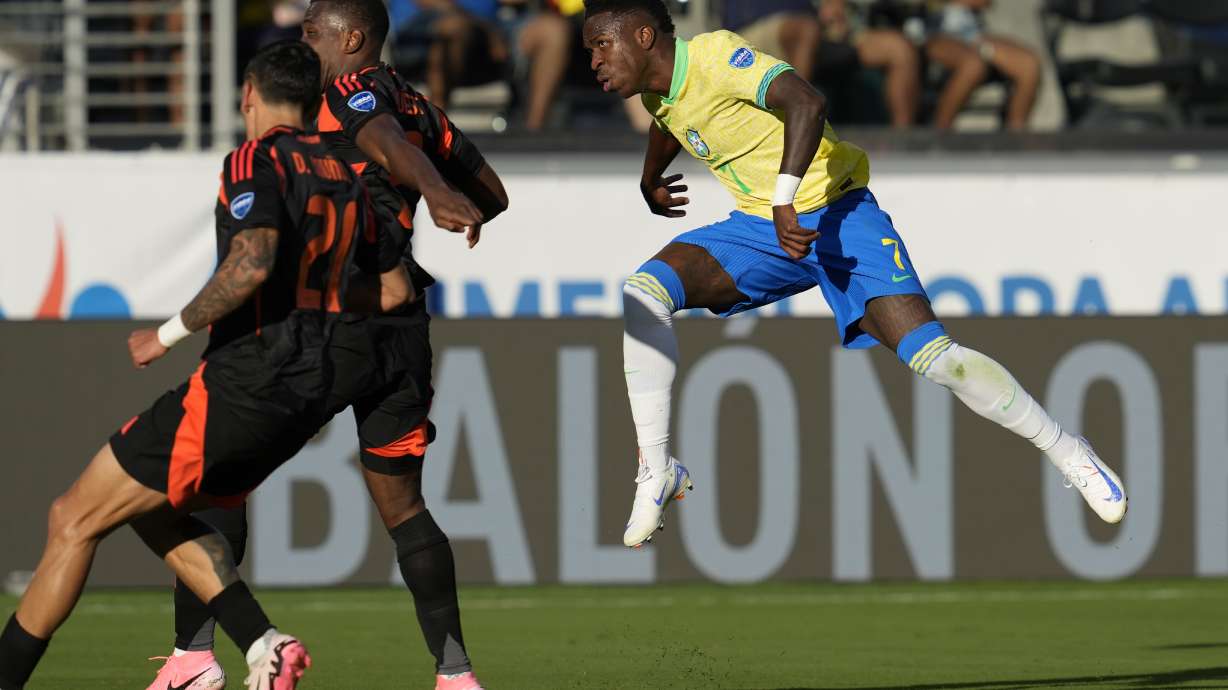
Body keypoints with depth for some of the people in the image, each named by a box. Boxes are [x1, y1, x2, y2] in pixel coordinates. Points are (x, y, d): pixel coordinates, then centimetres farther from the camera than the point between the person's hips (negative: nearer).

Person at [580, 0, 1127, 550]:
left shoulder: (715, 56, -21)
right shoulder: (657, 95, 6)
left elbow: (806, 103, -36)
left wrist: (786, 199, -43)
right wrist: (649, 183, 49)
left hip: (835, 214, -7)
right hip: (761, 230, 7)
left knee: (931, 356, -20)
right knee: (642, 292, -17)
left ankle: (1067, 452, -2)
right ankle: (656, 472, -12)